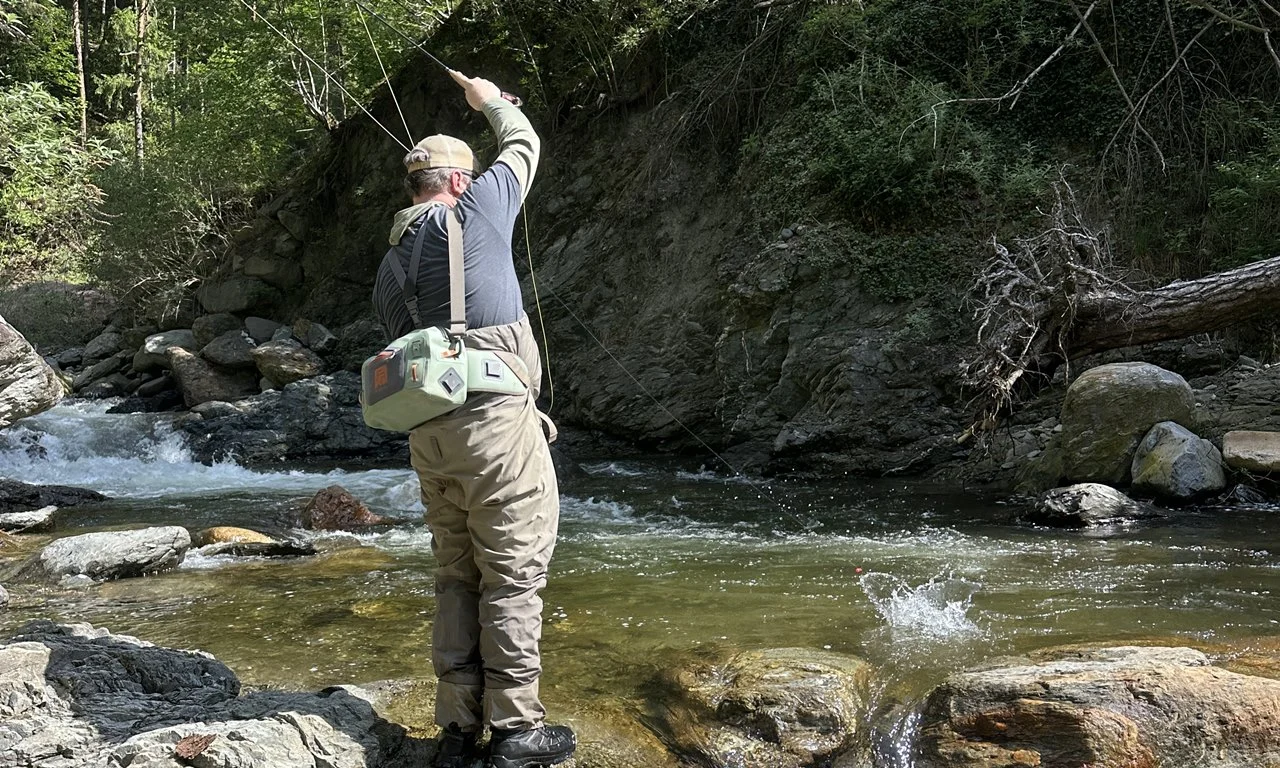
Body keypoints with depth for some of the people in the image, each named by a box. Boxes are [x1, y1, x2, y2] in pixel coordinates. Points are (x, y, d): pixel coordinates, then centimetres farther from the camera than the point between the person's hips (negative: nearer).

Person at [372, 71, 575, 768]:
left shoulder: (389, 267, 17)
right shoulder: (475, 211, 1)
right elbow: (524, 145, 17)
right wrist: (489, 99, 34)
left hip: (429, 435, 7)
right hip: (497, 422, -6)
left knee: (457, 577, 12)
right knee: (514, 575, -1)